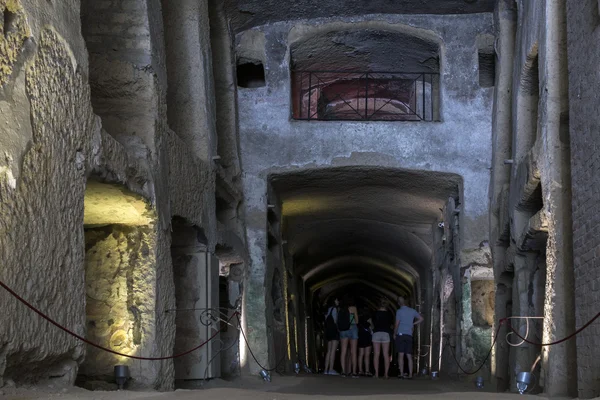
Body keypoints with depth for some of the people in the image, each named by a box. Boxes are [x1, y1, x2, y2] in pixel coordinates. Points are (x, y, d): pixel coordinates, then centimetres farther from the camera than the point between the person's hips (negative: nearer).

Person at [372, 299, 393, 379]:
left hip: (376, 333, -1)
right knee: (386, 355, 1)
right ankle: (386, 373, -4)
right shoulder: (389, 314, 2)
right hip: (386, 333, 1)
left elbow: (373, 325, 6)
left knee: (376, 354, 1)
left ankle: (376, 373, -4)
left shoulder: (375, 313, 0)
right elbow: (391, 325, 10)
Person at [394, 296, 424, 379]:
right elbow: (421, 319, 17)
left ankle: (401, 374, -8)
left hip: (401, 334, -4)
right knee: (409, 356, 4)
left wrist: (395, 333, 7)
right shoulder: (412, 311, 9)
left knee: (401, 355, -4)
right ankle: (410, 374, -1)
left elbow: (397, 324, -6)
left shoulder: (399, 311, -3)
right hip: (409, 335, 4)